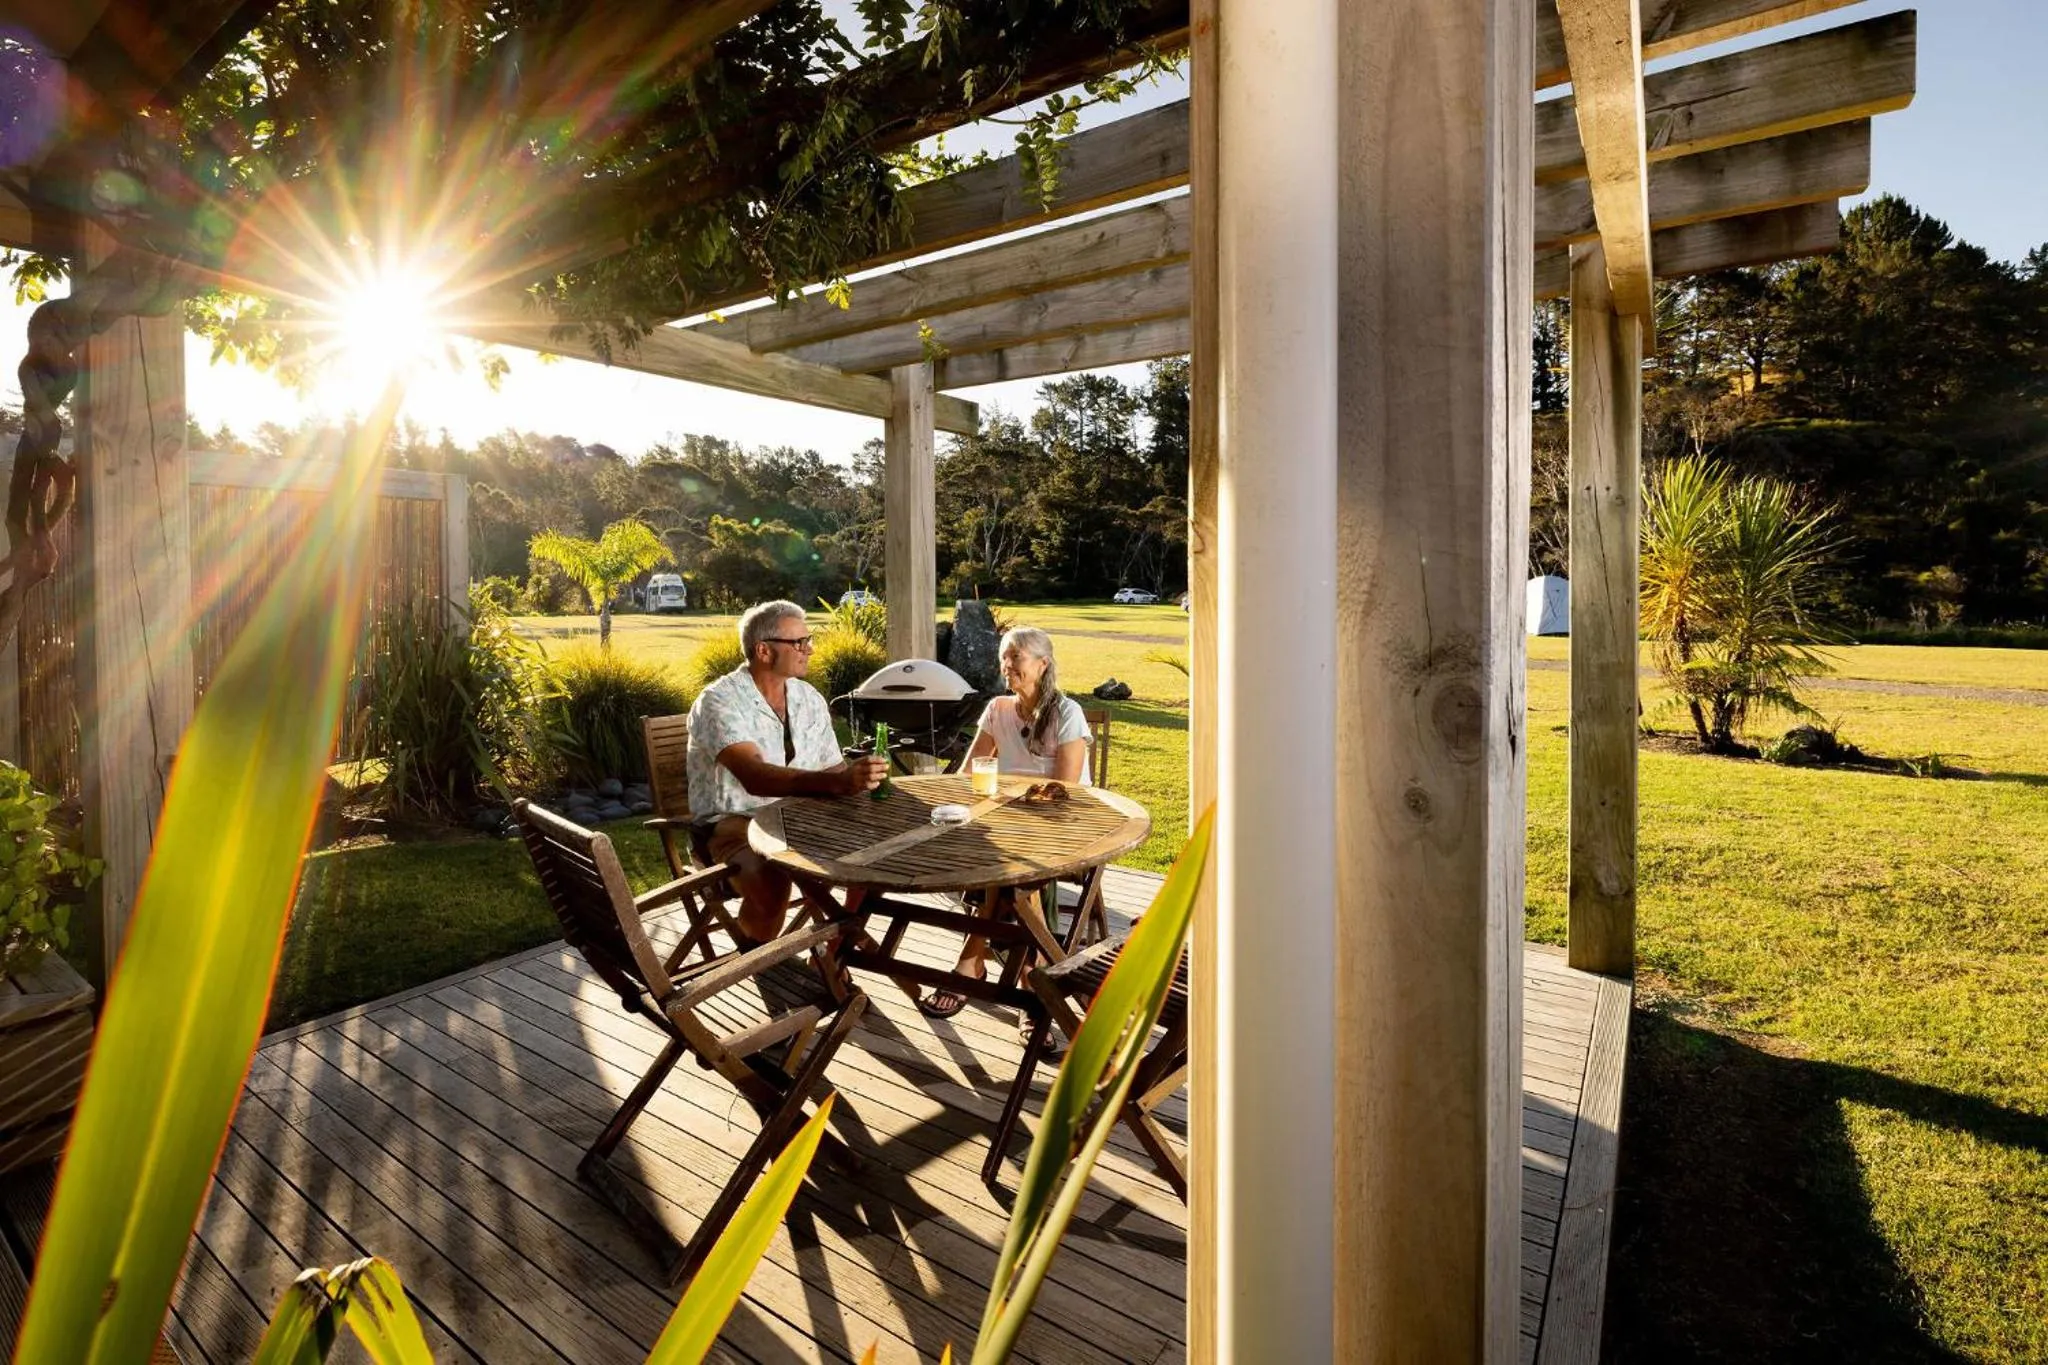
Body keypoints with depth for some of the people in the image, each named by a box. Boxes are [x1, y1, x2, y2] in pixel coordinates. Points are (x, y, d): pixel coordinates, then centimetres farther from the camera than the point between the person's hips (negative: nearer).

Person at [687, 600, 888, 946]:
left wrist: (859, 779, -16)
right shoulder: (719, 702, -17)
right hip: (734, 823, -6)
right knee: (771, 883, -35)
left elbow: (833, 769, 9)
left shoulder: (809, 698, 5)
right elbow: (754, 777, -33)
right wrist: (836, 782, -47)